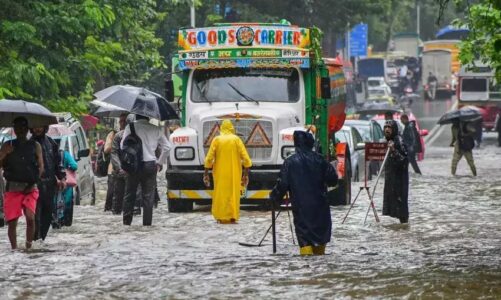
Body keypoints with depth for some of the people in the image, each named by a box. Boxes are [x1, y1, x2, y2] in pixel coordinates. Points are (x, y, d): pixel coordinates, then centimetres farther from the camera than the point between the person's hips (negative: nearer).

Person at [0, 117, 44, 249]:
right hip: (12, 188, 1)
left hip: (30, 188, -1)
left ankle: (28, 246, -6)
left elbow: (41, 166, 6)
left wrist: (33, 182, -7)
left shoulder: (35, 146, 8)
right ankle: (14, 248, 6)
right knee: (12, 221, -2)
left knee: (30, 217, -17)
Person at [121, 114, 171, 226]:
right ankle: (147, 223, 1)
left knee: (129, 195, 10)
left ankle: (126, 221, 10)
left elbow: (123, 145, -6)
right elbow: (167, 147, 5)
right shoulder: (155, 129, 4)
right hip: (150, 165, 1)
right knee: (148, 197, 3)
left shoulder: (130, 127, -2)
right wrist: (160, 162, 13)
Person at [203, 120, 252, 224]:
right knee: (233, 193, 7)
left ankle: (221, 217, 4)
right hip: (234, 173, 0)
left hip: (220, 173, 0)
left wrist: (206, 173, 1)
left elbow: (209, 158, -5)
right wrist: (246, 174, 1)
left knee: (221, 193, 8)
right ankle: (233, 217, 1)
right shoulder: (236, 139, -2)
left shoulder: (216, 140, -2)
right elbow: (245, 158, -5)